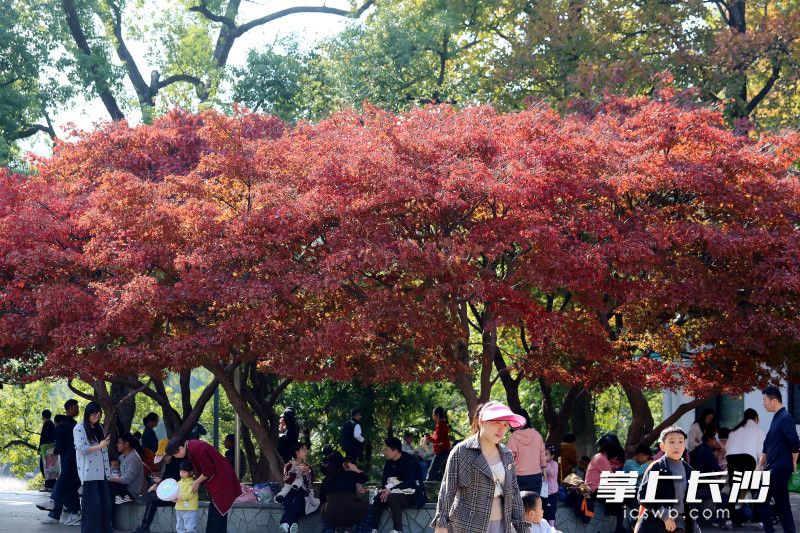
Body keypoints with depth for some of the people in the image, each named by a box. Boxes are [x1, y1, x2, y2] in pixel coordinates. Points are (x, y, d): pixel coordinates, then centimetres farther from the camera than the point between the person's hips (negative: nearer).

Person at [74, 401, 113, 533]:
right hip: (89, 473, -7)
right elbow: (81, 449, -12)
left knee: (105, 502, 2)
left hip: (101, 472, 7)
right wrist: (99, 446, -16)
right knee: (92, 503, -8)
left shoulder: (99, 428, 19)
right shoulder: (79, 428, -3)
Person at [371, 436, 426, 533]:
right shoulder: (389, 462, 6)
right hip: (394, 493, 7)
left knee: (393, 497, -34)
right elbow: (384, 479, 6)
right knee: (378, 498, -17)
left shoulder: (411, 461, -17)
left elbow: (410, 482, -25)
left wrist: (391, 490, -32)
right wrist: (385, 490, -17)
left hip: (412, 496, -7)